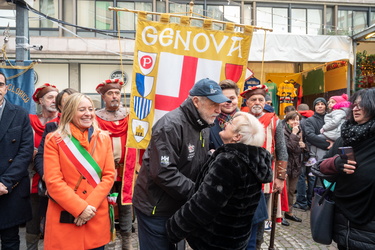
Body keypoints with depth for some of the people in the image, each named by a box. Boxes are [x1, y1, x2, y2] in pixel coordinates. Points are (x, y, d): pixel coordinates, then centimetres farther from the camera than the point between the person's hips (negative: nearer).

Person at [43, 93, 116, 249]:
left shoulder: (103, 138, 4)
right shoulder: (54, 140, -3)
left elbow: (109, 175, 0)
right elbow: (52, 181, -9)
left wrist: (91, 205, -12)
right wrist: (80, 208, -16)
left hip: (97, 216, 2)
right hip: (65, 217, -2)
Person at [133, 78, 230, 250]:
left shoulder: (202, 126, 6)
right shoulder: (171, 126, -23)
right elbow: (163, 172, -29)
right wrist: (196, 192, -24)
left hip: (178, 206, 8)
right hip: (154, 208, -8)